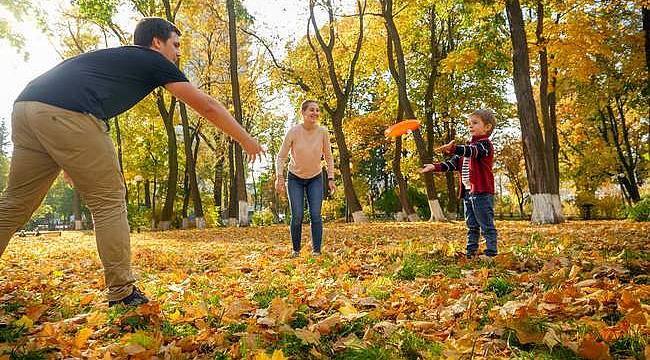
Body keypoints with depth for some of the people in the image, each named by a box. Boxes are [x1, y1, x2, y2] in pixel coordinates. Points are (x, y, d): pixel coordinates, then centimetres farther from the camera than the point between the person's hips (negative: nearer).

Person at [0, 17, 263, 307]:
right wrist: (246, 140, 24)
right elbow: (207, 106, 15)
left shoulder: (115, 56, 34)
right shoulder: (154, 61, 14)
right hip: (66, 114, -8)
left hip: (25, 104, 8)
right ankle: (122, 294, 4)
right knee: (109, 202, 1)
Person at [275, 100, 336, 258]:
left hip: (315, 179, 1)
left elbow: (328, 157, -1)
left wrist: (331, 178, -5)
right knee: (297, 216, -4)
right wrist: (279, 177, -23)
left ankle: (316, 250, 3)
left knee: (316, 215, -6)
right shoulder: (293, 132, -19)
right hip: (295, 179, -1)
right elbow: (281, 156, -12)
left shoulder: (323, 132, -13)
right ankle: (296, 250, 12)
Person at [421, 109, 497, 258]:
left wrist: (454, 149, -46)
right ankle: (470, 253, 18)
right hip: (468, 192, 9)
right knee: (472, 226, 13)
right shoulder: (469, 147, 22)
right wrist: (435, 167, 5)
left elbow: (472, 151, -28)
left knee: (487, 226, -4)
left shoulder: (485, 144, -6)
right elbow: (454, 163, 19)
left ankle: (491, 253, -1)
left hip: (482, 192, -9)